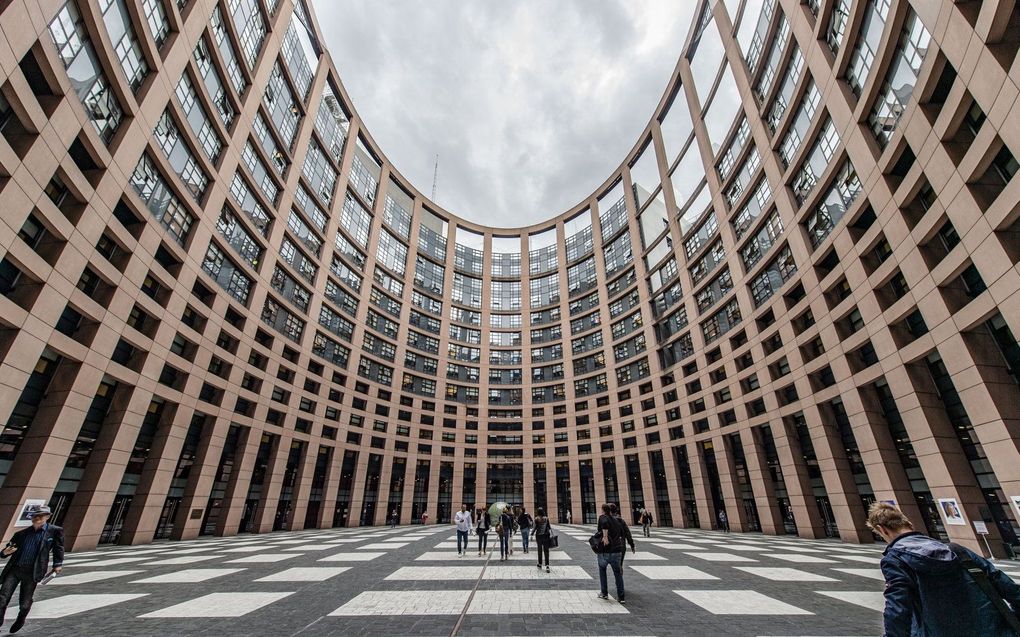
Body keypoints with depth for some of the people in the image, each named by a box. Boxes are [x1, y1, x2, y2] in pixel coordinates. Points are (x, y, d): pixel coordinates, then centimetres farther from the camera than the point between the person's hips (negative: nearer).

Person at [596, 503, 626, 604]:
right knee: (618, 573, 16)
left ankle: (604, 593, 23)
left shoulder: (602, 517, -6)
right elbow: (621, 534, 16)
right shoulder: (616, 521, 13)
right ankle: (621, 597, 15)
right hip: (617, 550, 4)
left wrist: (605, 537, -29)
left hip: (604, 550, -4)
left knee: (602, 570, 20)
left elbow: (604, 523, -29)